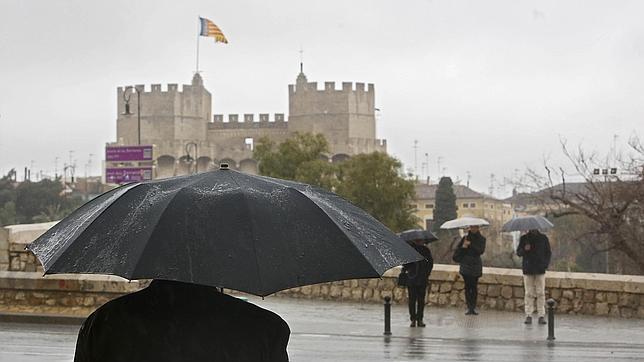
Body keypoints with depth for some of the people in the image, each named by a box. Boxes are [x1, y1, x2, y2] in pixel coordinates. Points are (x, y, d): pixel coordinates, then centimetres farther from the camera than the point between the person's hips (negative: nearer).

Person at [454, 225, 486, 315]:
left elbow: (481, 251, -8)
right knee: (468, 287, -2)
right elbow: (458, 249, 10)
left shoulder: (481, 239, 5)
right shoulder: (466, 238, 9)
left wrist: (470, 245, -15)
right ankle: (469, 307, -1)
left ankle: (473, 307, 1)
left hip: (476, 265, -1)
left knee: (474, 287, -4)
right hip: (466, 265, 1)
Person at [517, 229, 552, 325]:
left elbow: (548, 253, 11)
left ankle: (541, 315, 1)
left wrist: (546, 264, -4)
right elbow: (518, 252, 7)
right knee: (529, 294, 0)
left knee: (541, 293, -1)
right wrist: (524, 250, -16)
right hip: (528, 270, 0)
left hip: (540, 270, 0)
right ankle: (528, 315, 3)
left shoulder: (543, 238, 6)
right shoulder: (524, 238, 6)